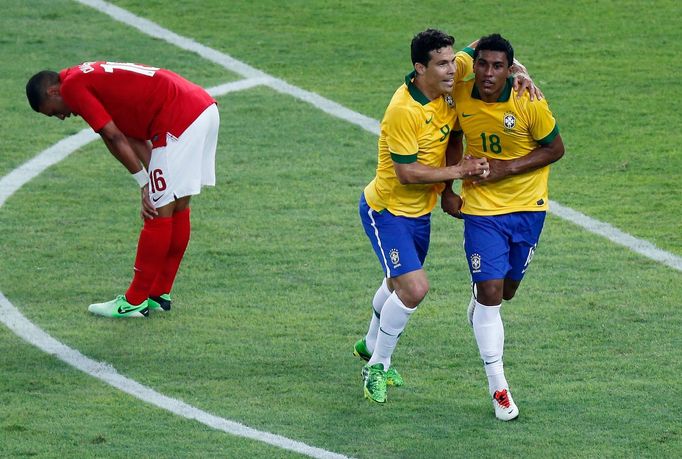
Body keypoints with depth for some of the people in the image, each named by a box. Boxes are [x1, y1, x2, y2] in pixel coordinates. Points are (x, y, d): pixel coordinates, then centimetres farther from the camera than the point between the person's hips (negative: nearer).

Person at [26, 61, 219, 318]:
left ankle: (135, 301, 2)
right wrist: (152, 189, 11)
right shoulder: (93, 76, 25)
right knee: (178, 208, 16)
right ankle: (160, 295, 25)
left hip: (179, 119, -10)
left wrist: (145, 184, 0)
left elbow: (115, 138, -7)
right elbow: (136, 140, 19)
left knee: (159, 211, -3)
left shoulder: (72, 86, -3)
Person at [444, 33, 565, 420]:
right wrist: (448, 189, 2)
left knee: (505, 290, 15)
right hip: (481, 208, 0)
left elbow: (555, 149, -8)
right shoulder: (460, 97, -12)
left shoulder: (528, 102, -19)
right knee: (489, 292, -11)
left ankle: (478, 306, 54)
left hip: (528, 207, 0)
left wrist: (506, 168, -19)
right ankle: (498, 387, -3)